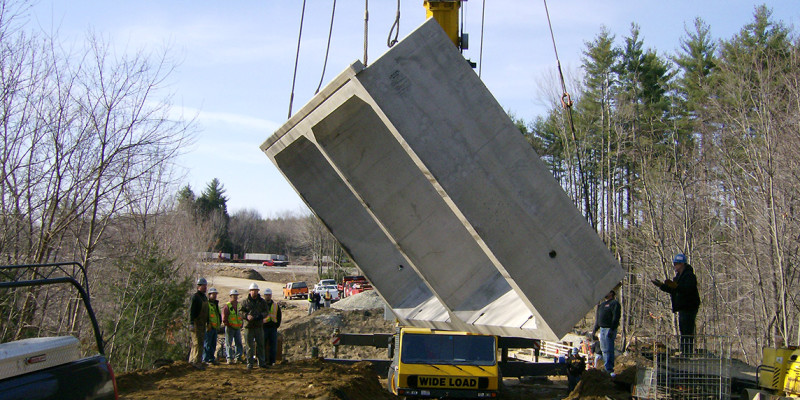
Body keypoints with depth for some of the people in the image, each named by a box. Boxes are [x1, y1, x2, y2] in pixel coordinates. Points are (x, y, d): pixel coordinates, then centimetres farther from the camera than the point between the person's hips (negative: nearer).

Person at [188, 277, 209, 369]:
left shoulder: (205, 297, 17)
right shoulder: (195, 297, -10)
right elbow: (191, 311, -16)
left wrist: (208, 322, 24)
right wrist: (191, 324, -23)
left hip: (202, 324, 9)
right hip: (196, 323, -9)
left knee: (200, 341, 12)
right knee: (198, 342, -11)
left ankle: (192, 359, 22)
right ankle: (197, 362, -11)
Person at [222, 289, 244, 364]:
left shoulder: (239, 305, 13)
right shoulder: (227, 306, -5)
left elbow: (241, 316, 19)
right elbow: (224, 318, -7)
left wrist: (241, 325, 10)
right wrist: (228, 325, -11)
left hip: (237, 328, 5)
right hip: (230, 328, -5)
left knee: (239, 343, 5)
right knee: (229, 344, -2)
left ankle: (238, 357, 11)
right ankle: (229, 358, 0)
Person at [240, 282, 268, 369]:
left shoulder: (262, 302, 9)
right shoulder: (245, 302, 4)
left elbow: (266, 311, 9)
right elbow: (240, 311, 3)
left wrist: (260, 316, -12)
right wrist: (247, 316, -15)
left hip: (259, 326, 2)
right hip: (249, 326, -2)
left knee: (260, 344, 5)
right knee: (250, 346, 1)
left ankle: (261, 362, 13)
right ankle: (250, 363, 7)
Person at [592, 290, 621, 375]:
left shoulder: (614, 303, -7)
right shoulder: (602, 304, 20)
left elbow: (616, 318, -16)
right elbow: (598, 318, 25)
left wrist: (612, 330, -23)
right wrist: (595, 329, 20)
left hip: (609, 329, -9)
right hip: (602, 329, 9)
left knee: (608, 350, -11)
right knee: (604, 349, 13)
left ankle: (609, 369, -11)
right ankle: (606, 367, 21)